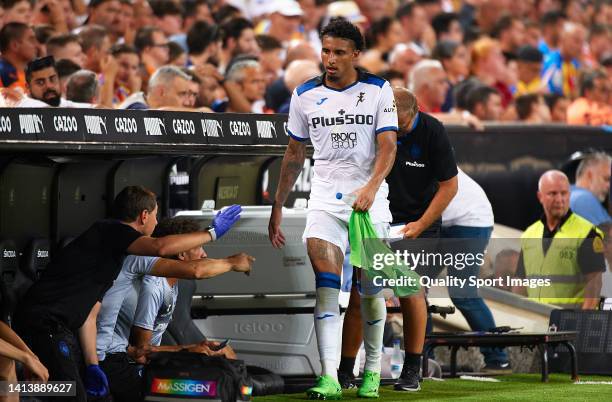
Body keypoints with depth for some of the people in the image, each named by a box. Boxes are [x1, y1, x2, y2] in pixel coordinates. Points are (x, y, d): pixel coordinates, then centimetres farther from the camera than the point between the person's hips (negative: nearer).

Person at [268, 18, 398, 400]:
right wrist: (277, 207, 13)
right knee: (327, 287, -15)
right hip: (325, 201, 1)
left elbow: (388, 146, -9)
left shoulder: (378, 90, -2)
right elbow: (295, 154, 13)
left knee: (370, 291, 4)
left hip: (370, 201, -1)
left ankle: (373, 371, 24)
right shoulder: (305, 95, 4)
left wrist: (372, 187, -27)